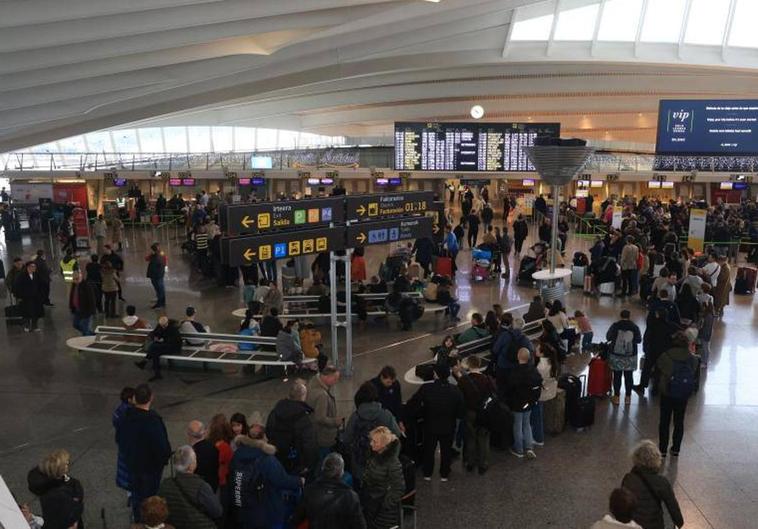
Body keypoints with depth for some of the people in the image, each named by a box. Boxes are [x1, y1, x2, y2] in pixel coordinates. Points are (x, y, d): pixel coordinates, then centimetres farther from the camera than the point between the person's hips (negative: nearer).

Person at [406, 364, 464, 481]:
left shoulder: (426, 389, -25)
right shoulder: (455, 391, -21)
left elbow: (410, 407, -21)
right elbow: (461, 414, -14)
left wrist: (424, 412, -2)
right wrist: (450, 414, 5)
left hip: (430, 426, 0)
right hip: (448, 428, 1)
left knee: (429, 450, 23)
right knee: (446, 451, 24)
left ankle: (427, 474, 40)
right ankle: (444, 474, 39)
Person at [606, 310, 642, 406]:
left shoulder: (615, 325, -9)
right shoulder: (634, 327, -6)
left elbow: (608, 337, -3)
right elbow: (639, 340, 2)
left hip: (616, 355, -1)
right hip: (630, 356, 1)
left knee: (617, 376, 5)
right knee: (628, 376, 8)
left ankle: (616, 397, 11)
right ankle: (628, 398, 14)